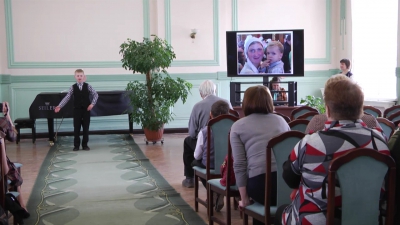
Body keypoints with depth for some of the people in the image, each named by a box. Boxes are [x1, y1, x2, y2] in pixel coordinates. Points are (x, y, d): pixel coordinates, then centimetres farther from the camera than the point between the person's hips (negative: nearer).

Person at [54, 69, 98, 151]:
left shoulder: (88, 86, -1)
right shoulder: (73, 87, -1)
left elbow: (95, 95, 2)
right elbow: (67, 97, -6)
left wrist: (92, 104, -10)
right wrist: (59, 106, -16)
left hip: (86, 109, 0)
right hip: (77, 110, 0)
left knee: (86, 128, 4)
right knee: (76, 128, 2)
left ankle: (85, 145, 14)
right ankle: (76, 145, 10)